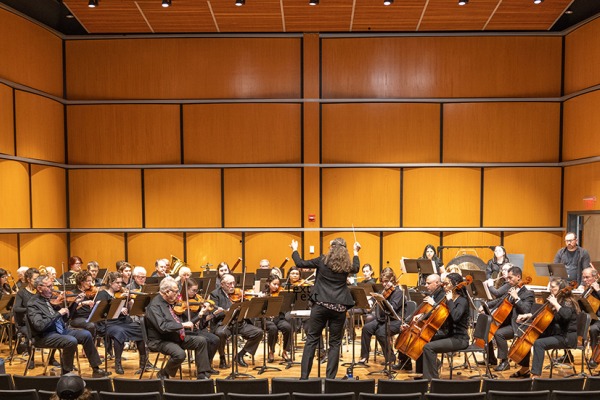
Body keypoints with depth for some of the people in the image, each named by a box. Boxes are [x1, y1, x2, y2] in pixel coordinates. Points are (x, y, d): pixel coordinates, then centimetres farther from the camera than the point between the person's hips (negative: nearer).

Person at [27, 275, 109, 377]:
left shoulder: (51, 298, 10)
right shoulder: (33, 304, -12)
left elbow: (63, 318, 16)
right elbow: (40, 325, -25)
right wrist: (58, 313, -24)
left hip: (62, 330, 8)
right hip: (45, 336, -7)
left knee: (86, 335, -8)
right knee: (71, 341, -30)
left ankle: (95, 369, -2)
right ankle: (66, 373, -10)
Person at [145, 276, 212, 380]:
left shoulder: (168, 303, 10)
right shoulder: (154, 305, -18)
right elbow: (162, 327, -30)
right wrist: (182, 325, -26)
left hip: (176, 337, 9)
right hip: (160, 341, -9)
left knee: (201, 341, -1)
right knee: (180, 354, -34)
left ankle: (202, 375, 5)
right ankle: (163, 374, -4)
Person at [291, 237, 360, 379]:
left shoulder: (323, 260, -1)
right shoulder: (347, 265, 5)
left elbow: (300, 263, 3)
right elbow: (356, 268, 29)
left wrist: (294, 249, 20)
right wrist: (356, 252, 40)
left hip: (321, 305, -1)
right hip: (339, 307, 1)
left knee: (311, 340, 6)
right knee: (335, 343, 9)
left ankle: (304, 376, 5)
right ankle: (330, 378, 8)